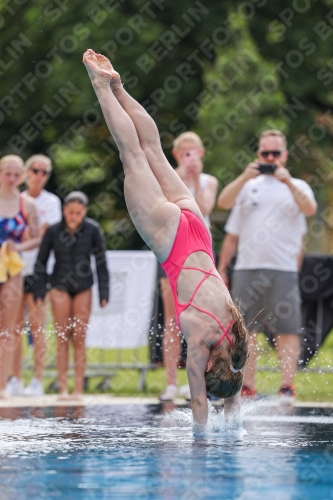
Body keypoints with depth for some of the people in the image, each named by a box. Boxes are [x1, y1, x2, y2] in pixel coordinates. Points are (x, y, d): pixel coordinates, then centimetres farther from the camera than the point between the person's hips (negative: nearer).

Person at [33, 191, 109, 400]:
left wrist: (104, 292, -3)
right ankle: (63, 388, 1)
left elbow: (101, 262, -2)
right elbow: (41, 262, 0)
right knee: (62, 337, -1)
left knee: (79, 338, 0)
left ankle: (78, 389, 2)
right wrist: (39, 291, -3)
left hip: (83, 288, 0)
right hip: (60, 286, 0)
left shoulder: (93, 230, -10)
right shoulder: (53, 231, -10)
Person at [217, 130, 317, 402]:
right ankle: (247, 387, 6)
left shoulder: (296, 187, 10)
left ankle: (287, 386, -4)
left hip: (283, 270, -2)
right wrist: (245, 177, -11)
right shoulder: (248, 186, 16)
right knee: (246, 329, 1)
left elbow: (310, 208, -11)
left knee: (287, 330, -6)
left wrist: (287, 181, -19)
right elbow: (223, 202, 0)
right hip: (247, 269, 2)